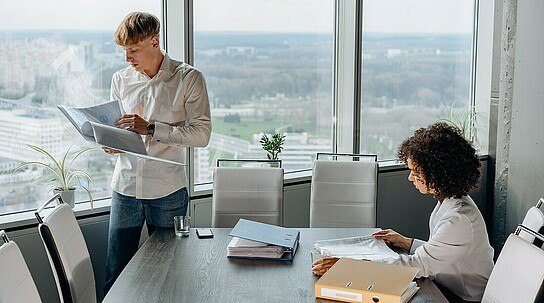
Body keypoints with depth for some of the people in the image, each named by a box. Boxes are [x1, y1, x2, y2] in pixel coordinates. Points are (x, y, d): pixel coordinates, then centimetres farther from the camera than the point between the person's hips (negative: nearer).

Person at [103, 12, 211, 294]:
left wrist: (151, 128, -20)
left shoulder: (189, 78, -5)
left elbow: (201, 133, -12)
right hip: (125, 187, 3)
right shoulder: (121, 80, 8)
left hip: (168, 191, -3)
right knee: (115, 275, 6)